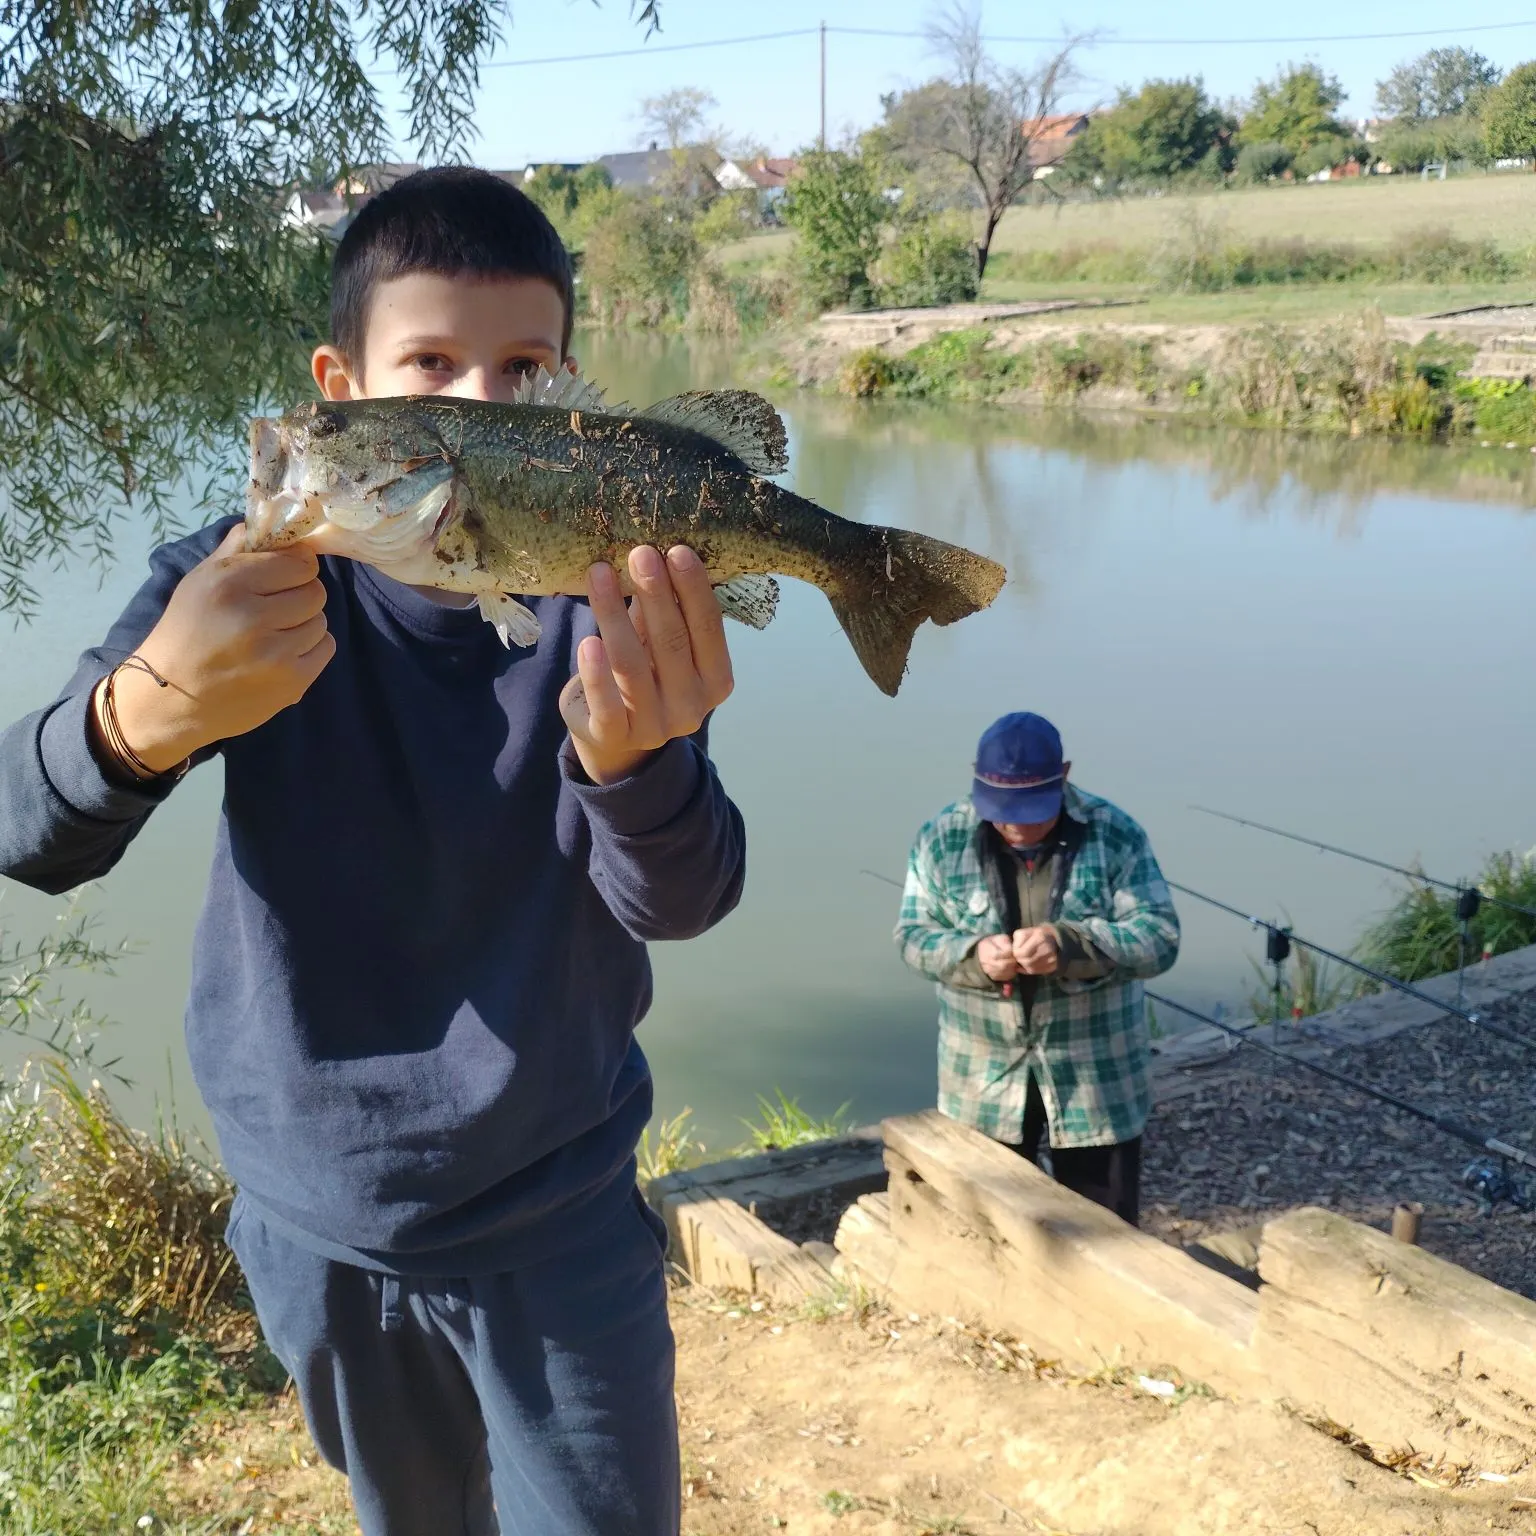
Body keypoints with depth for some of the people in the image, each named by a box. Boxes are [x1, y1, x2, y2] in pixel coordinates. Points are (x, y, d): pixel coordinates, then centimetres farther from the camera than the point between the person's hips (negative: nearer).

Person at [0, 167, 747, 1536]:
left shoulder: (612, 593, -14)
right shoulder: (253, 586, -13)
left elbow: (681, 904, -24)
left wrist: (633, 756, -48)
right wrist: (146, 716, -46)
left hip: (563, 1228, -1)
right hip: (321, 1227, 2)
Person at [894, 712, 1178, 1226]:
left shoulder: (1116, 836, -10)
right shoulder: (942, 838, -5)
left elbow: (1159, 939, -13)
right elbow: (913, 936, -3)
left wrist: (1069, 945, -30)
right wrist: (973, 956, -24)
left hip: (1096, 1075, -1)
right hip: (983, 1076, 2)